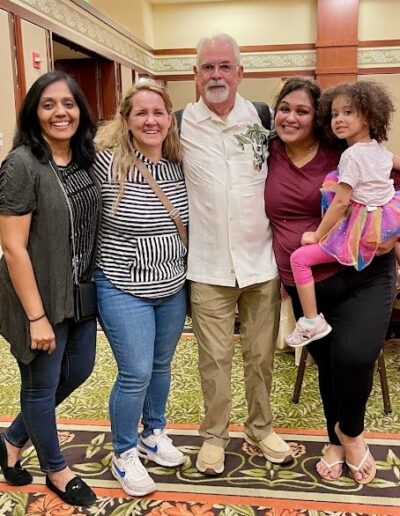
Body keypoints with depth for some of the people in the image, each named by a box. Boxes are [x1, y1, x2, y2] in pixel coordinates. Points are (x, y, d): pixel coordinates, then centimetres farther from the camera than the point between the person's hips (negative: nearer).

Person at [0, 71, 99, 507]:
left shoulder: (85, 159, 3)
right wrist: (36, 316, -19)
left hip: (80, 294, 8)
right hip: (40, 298, -8)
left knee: (78, 371, 21)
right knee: (42, 386, 12)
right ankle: (56, 470, 36)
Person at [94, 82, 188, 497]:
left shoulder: (179, 165, 0)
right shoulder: (107, 162, -16)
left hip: (173, 288, 5)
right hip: (124, 289, -5)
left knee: (161, 366, 19)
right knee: (135, 374, 0)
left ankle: (154, 433, 42)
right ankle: (124, 455, 23)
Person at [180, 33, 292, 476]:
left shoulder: (263, 118, 1)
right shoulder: (180, 125, -2)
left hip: (262, 261, 2)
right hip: (209, 267, -1)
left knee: (261, 355, 14)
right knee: (214, 358, 9)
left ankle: (260, 428, 35)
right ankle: (214, 434, 30)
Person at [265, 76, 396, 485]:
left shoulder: (344, 155, -7)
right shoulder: (268, 155, 1)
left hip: (362, 275, -3)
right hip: (303, 286, 3)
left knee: (355, 356, -20)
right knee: (328, 364, 15)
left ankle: (350, 430, 13)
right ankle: (336, 440, 40)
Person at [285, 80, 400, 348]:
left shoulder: (352, 155, -17)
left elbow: (341, 202, -19)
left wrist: (317, 235, -13)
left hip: (363, 231, -9)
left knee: (299, 258, -8)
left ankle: (312, 322, -5)